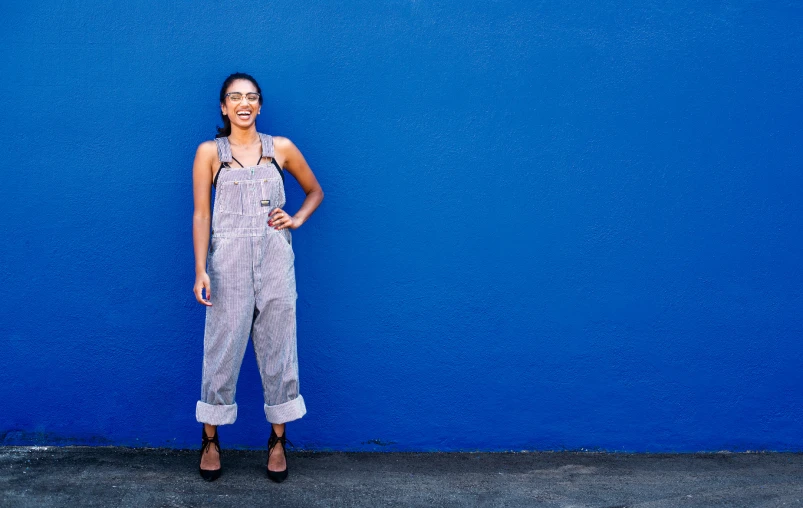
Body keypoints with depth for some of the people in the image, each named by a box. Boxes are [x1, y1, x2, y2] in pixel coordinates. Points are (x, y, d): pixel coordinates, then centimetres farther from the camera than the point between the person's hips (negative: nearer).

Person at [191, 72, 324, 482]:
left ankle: (278, 440, 20)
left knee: (278, 349, 7)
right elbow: (201, 214, -2)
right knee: (222, 350, 4)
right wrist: (201, 270, -11)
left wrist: (296, 220, 0)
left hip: (275, 260, 1)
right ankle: (210, 440, 19)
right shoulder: (209, 152, 2)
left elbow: (315, 191, 18)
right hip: (228, 262, -1)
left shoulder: (281, 149, 5)